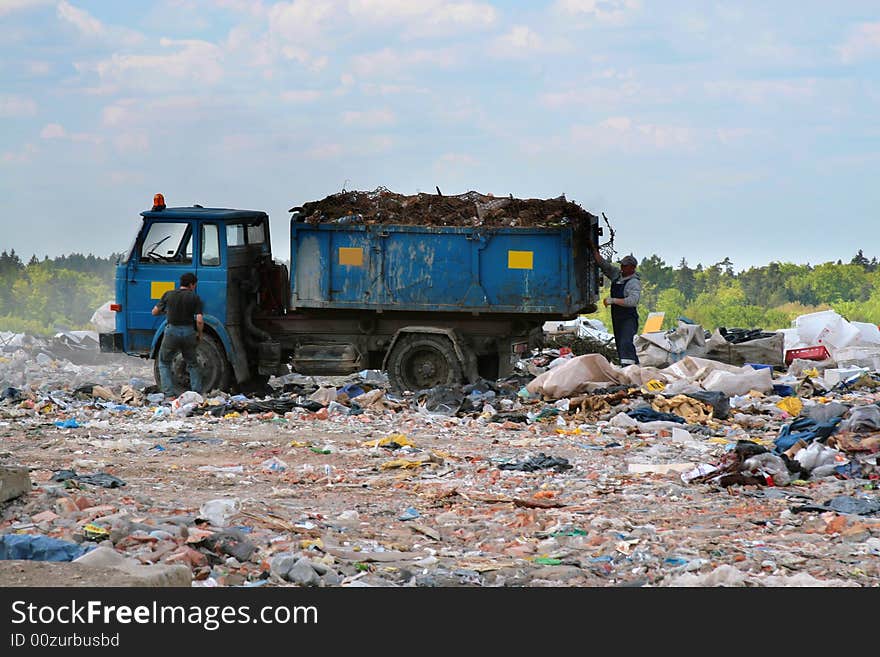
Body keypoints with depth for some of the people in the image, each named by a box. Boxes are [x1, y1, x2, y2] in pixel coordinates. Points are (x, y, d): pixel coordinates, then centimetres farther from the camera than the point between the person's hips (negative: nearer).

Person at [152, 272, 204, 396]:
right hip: (188, 332, 0)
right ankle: (197, 393, 12)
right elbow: (199, 320, -10)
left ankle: (169, 394, 4)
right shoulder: (195, 298, -3)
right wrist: (199, 334, 6)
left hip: (171, 331, 0)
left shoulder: (168, 295, 2)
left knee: (164, 363, 16)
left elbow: (155, 312, 10)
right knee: (192, 364, 18)